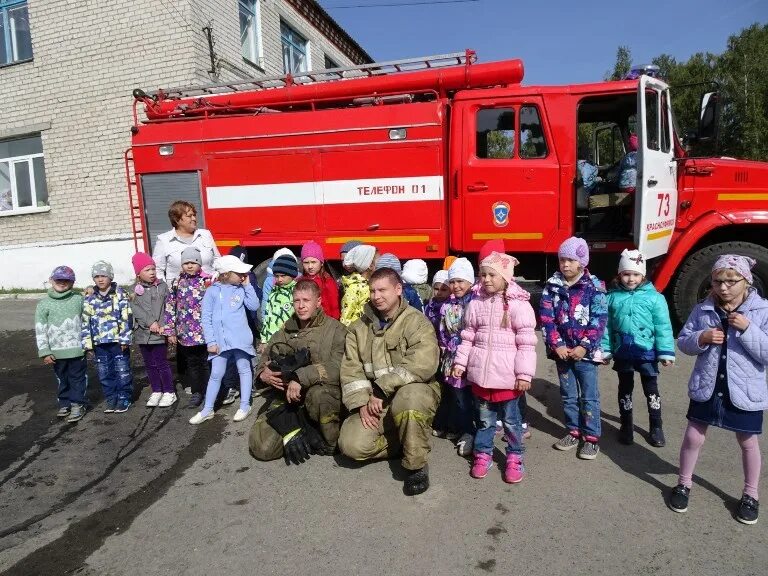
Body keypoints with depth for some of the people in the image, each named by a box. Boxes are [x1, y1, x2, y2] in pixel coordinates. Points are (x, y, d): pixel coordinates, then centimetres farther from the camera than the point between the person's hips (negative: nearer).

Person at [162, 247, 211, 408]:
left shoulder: (208, 282, -4)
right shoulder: (176, 283, 4)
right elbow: (169, 308, 5)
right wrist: (170, 331, 2)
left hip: (205, 331, -2)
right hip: (185, 333, 3)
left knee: (206, 363, 8)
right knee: (192, 364, 13)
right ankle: (196, 392, 25)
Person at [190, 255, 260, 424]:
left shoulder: (241, 289, 4)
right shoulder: (212, 291, 0)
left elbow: (254, 306, -7)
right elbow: (206, 318, 0)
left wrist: (247, 285, -6)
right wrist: (210, 342, -6)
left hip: (240, 339, 0)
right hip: (219, 341, 0)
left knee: (244, 369, 8)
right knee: (216, 374, 8)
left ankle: (245, 406, 21)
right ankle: (207, 409, 18)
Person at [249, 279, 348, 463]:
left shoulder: (335, 329, -3)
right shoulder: (286, 329, 14)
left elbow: (338, 366, -18)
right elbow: (265, 357, 15)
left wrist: (302, 377, -27)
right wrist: (263, 373, -8)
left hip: (325, 394, -3)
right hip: (286, 400, 3)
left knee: (318, 394, -38)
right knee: (261, 447, -19)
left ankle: (330, 441, -11)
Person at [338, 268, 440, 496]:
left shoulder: (417, 322, -9)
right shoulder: (360, 327, 8)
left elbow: (422, 365, -24)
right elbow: (351, 369, 2)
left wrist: (381, 391, -23)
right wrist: (361, 403, -13)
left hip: (414, 393, -4)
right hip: (373, 402, 4)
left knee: (408, 397, -39)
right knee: (352, 444, -17)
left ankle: (416, 465, -16)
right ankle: (402, 441, 9)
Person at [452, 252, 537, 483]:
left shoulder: (519, 305, -10)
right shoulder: (475, 304, 3)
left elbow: (526, 343, -10)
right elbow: (467, 338, 10)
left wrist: (524, 374, -11)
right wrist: (460, 362, 7)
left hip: (507, 375, -3)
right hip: (480, 372, 4)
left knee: (510, 419, 12)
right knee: (484, 418, 17)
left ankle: (514, 457, 28)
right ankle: (483, 454, 31)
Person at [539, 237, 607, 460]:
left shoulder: (595, 286, -7)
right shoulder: (552, 286, 1)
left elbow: (599, 321, -9)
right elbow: (546, 318, -2)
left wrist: (585, 347, -15)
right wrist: (556, 345, -10)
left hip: (585, 352, -3)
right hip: (561, 351, 3)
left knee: (589, 397, 5)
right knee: (568, 395, 15)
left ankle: (591, 437, 17)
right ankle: (574, 431, 29)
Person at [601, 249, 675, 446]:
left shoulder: (654, 297, -7)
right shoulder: (612, 297, -2)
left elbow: (663, 327, -7)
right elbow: (606, 325, 2)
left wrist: (666, 352, -9)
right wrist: (605, 350, 1)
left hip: (647, 352, -2)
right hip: (622, 353, 2)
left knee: (651, 390, 12)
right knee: (625, 389, 16)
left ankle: (656, 427, 30)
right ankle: (626, 426, 32)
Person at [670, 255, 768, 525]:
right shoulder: (703, 309, -3)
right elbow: (683, 342, 2)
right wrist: (701, 338, -17)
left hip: (744, 391, -1)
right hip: (706, 388, 2)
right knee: (693, 438, 9)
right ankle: (683, 484, 30)